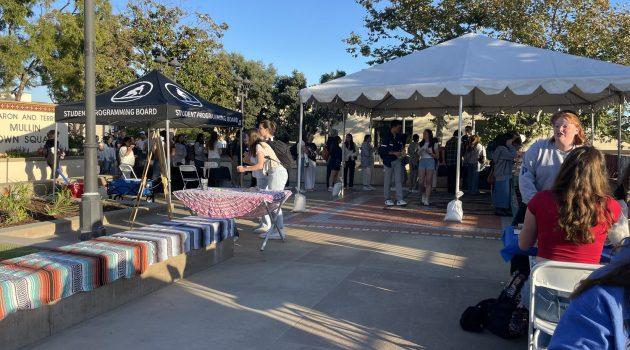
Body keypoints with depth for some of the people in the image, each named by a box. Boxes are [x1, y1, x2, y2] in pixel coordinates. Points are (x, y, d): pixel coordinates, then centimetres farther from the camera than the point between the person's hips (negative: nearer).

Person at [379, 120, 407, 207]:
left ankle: (399, 199, -2)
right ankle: (387, 199, 14)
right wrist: (394, 153, -19)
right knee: (388, 181, 4)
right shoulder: (387, 137, -11)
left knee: (398, 180, -1)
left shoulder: (399, 137, 8)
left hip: (397, 160, 5)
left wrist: (402, 149, 2)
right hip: (388, 161, -5)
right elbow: (382, 150, -16)